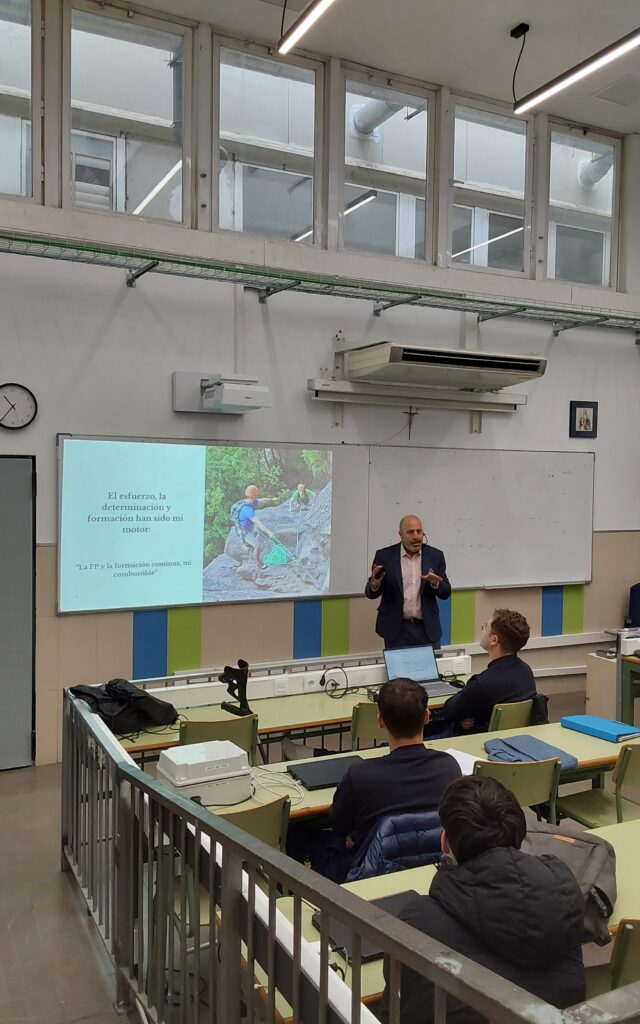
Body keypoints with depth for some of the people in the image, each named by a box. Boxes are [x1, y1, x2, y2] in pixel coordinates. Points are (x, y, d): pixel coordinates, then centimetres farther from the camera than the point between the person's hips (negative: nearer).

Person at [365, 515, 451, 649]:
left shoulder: (435, 556, 2)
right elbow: (371, 593, 1)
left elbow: (445, 593, 4)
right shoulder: (385, 556, -2)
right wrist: (375, 583, -21)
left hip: (427, 628, 2)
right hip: (396, 629, -1)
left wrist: (435, 583, -17)